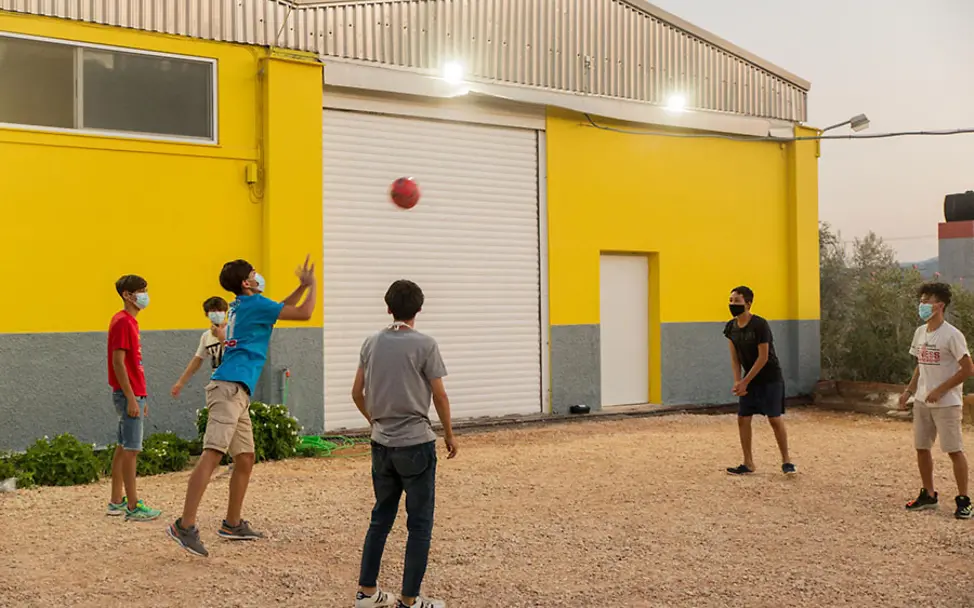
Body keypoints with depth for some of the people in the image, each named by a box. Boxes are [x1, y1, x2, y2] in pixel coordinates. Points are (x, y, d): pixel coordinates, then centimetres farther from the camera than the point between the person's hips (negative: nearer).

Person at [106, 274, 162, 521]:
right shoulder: (123, 322, -13)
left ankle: (116, 501, 20)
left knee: (123, 448, 13)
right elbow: (118, 363, -19)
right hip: (129, 395, -10)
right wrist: (132, 399, -21)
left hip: (133, 394, 10)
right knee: (131, 450, -7)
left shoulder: (130, 322, 16)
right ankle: (133, 507, -5)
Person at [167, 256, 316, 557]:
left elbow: (280, 308, 40)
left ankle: (232, 525, 20)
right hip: (230, 388, -10)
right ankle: (185, 526, -23)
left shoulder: (240, 306, 23)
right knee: (212, 454, -18)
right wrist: (312, 285, 15)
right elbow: (303, 314, -1)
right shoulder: (254, 303, -3)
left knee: (245, 459, 13)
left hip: (237, 393, 10)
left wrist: (302, 286, 35)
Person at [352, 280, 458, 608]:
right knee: (419, 524, 4)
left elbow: (357, 393, 10)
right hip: (415, 444, -5)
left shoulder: (372, 343, 5)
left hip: (382, 445, 5)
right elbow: (439, 395, -7)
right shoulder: (424, 345, -10)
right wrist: (449, 433, 6)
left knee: (381, 518, 17)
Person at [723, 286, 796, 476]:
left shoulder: (760, 325, -21)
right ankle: (748, 464, 10)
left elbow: (763, 357, -20)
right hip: (749, 379, 6)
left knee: (775, 419, -5)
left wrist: (745, 382, -19)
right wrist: (737, 382, -9)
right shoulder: (731, 327, -1)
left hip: (770, 379, -6)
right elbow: (734, 358, 3)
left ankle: (786, 461, 12)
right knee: (743, 419, 1)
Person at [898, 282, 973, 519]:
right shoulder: (920, 332, 9)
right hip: (922, 402, 8)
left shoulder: (952, 335, -14)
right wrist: (909, 391, 8)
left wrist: (939, 391, -17)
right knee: (921, 448, 11)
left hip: (946, 403, -7)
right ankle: (928, 495, 23)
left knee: (954, 450, -2)